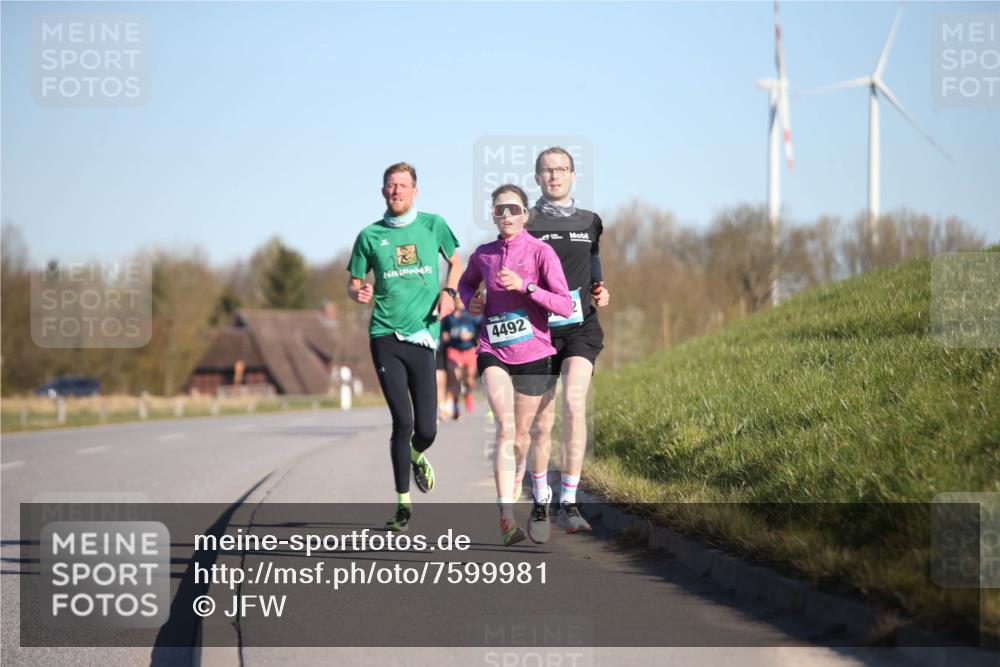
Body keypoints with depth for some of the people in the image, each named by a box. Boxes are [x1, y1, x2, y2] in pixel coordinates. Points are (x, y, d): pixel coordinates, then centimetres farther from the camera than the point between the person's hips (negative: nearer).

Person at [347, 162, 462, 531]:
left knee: (426, 429, -2)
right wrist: (360, 292, -10)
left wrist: (449, 292, 2)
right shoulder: (370, 235, 5)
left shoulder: (433, 224, 7)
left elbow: (455, 262, 21)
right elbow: (353, 283, 14)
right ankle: (403, 504, 3)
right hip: (385, 336, -1)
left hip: (423, 335, 1)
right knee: (403, 421, -10)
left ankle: (416, 457, 37)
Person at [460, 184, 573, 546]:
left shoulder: (541, 252, -8)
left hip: (533, 354, 0)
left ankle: (513, 484, 43)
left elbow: (565, 305, -14)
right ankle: (507, 516, -27)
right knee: (505, 427, -19)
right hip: (494, 352, 1)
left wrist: (524, 286, -23)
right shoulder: (483, 255, 3)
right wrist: (471, 301, 4)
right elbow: (466, 283, 26)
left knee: (521, 433, 11)